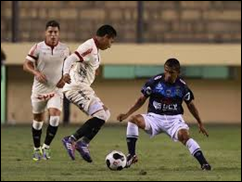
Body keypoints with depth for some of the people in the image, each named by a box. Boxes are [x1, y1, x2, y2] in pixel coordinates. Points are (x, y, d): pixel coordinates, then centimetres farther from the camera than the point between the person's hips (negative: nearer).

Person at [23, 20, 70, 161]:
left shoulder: (65, 49, -1)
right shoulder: (38, 48, -8)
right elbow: (26, 65, -7)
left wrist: (65, 78, -5)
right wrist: (36, 73, -25)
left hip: (56, 89, 0)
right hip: (39, 88, 0)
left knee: (55, 117, -19)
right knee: (38, 119, 9)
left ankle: (46, 147, -5)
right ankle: (37, 149, 26)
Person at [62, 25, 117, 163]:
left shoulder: (95, 49, 17)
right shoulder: (89, 48, -14)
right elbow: (71, 59, -28)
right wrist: (66, 74, -44)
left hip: (83, 88, 11)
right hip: (76, 87, -11)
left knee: (105, 113, 12)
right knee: (100, 115, -18)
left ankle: (83, 143, 3)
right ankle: (72, 140, -16)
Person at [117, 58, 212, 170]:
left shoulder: (182, 86, -2)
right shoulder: (155, 82, -6)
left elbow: (190, 104, 12)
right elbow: (142, 100, 2)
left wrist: (200, 123, 13)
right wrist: (127, 114, -6)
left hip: (174, 119, 0)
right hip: (155, 117, 1)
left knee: (184, 135, -32)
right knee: (134, 120, -27)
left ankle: (203, 163, -29)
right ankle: (131, 155, -19)